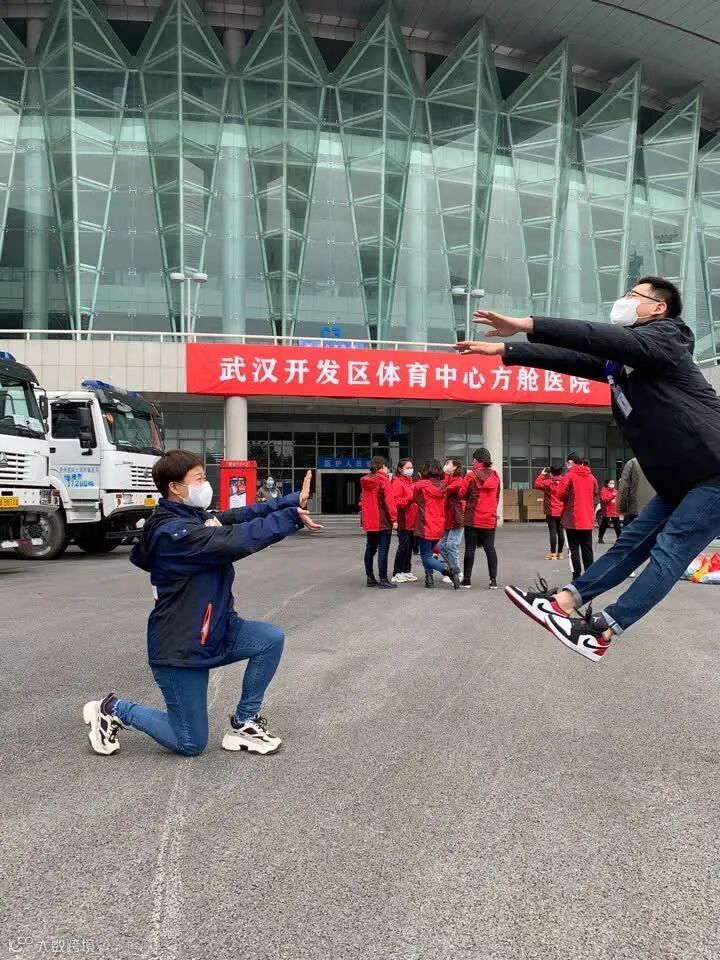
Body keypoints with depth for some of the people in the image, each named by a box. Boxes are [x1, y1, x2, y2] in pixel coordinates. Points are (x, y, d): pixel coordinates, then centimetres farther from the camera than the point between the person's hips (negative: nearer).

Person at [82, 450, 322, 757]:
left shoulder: (195, 518, 4)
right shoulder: (173, 532, -25)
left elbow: (241, 516, -5)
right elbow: (238, 540, -34)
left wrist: (294, 500, -17)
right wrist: (293, 517, -30)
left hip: (213, 631, 9)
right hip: (180, 648, -9)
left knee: (271, 638, -10)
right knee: (191, 744, 3)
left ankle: (244, 723, 8)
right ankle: (114, 710, 21)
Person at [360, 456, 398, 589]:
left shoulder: (365, 481, 10)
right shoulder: (383, 480, -11)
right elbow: (389, 500, -15)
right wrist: (394, 518, -13)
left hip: (369, 522, 7)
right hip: (383, 521, -7)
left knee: (370, 549, 13)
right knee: (383, 550, -5)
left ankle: (370, 578, 17)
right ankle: (383, 580, -5)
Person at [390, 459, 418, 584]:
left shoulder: (410, 482, 18)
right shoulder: (397, 482, -9)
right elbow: (395, 502, -19)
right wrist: (410, 499, -25)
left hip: (412, 521, 9)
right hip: (403, 521, -9)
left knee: (409, 546, 12)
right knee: (403, 546, -8)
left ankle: (407, 571, 21)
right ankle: (397, 573, 0)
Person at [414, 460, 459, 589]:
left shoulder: (421, 485, -12)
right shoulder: (443, 486, 2)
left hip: (425, 526, -6)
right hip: (439, 527, 6)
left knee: (426, 557, 1)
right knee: (428, 553, 22)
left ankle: (448, 570, -19)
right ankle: (430, 577, 12)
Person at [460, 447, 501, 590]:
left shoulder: (471, 475, -10)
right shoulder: (495, 476, 4)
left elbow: (462, 495, -4)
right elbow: (497, 496, 12)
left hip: (473, 518, -3)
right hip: (490, 519, 3)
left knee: (470, 548, 4)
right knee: (490, 548, 6)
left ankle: (467, 579, 8)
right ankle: (493, 580, 5)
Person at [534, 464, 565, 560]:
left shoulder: (548, 482, -10)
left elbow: (536, 484, -1)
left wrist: (541, 474, 7)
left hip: (551, 511, -4)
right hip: (562, 511, 4)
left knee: (553, 532, -5)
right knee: (560, 532, 8)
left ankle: (553, 553, -5)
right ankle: (560, 553, 13)